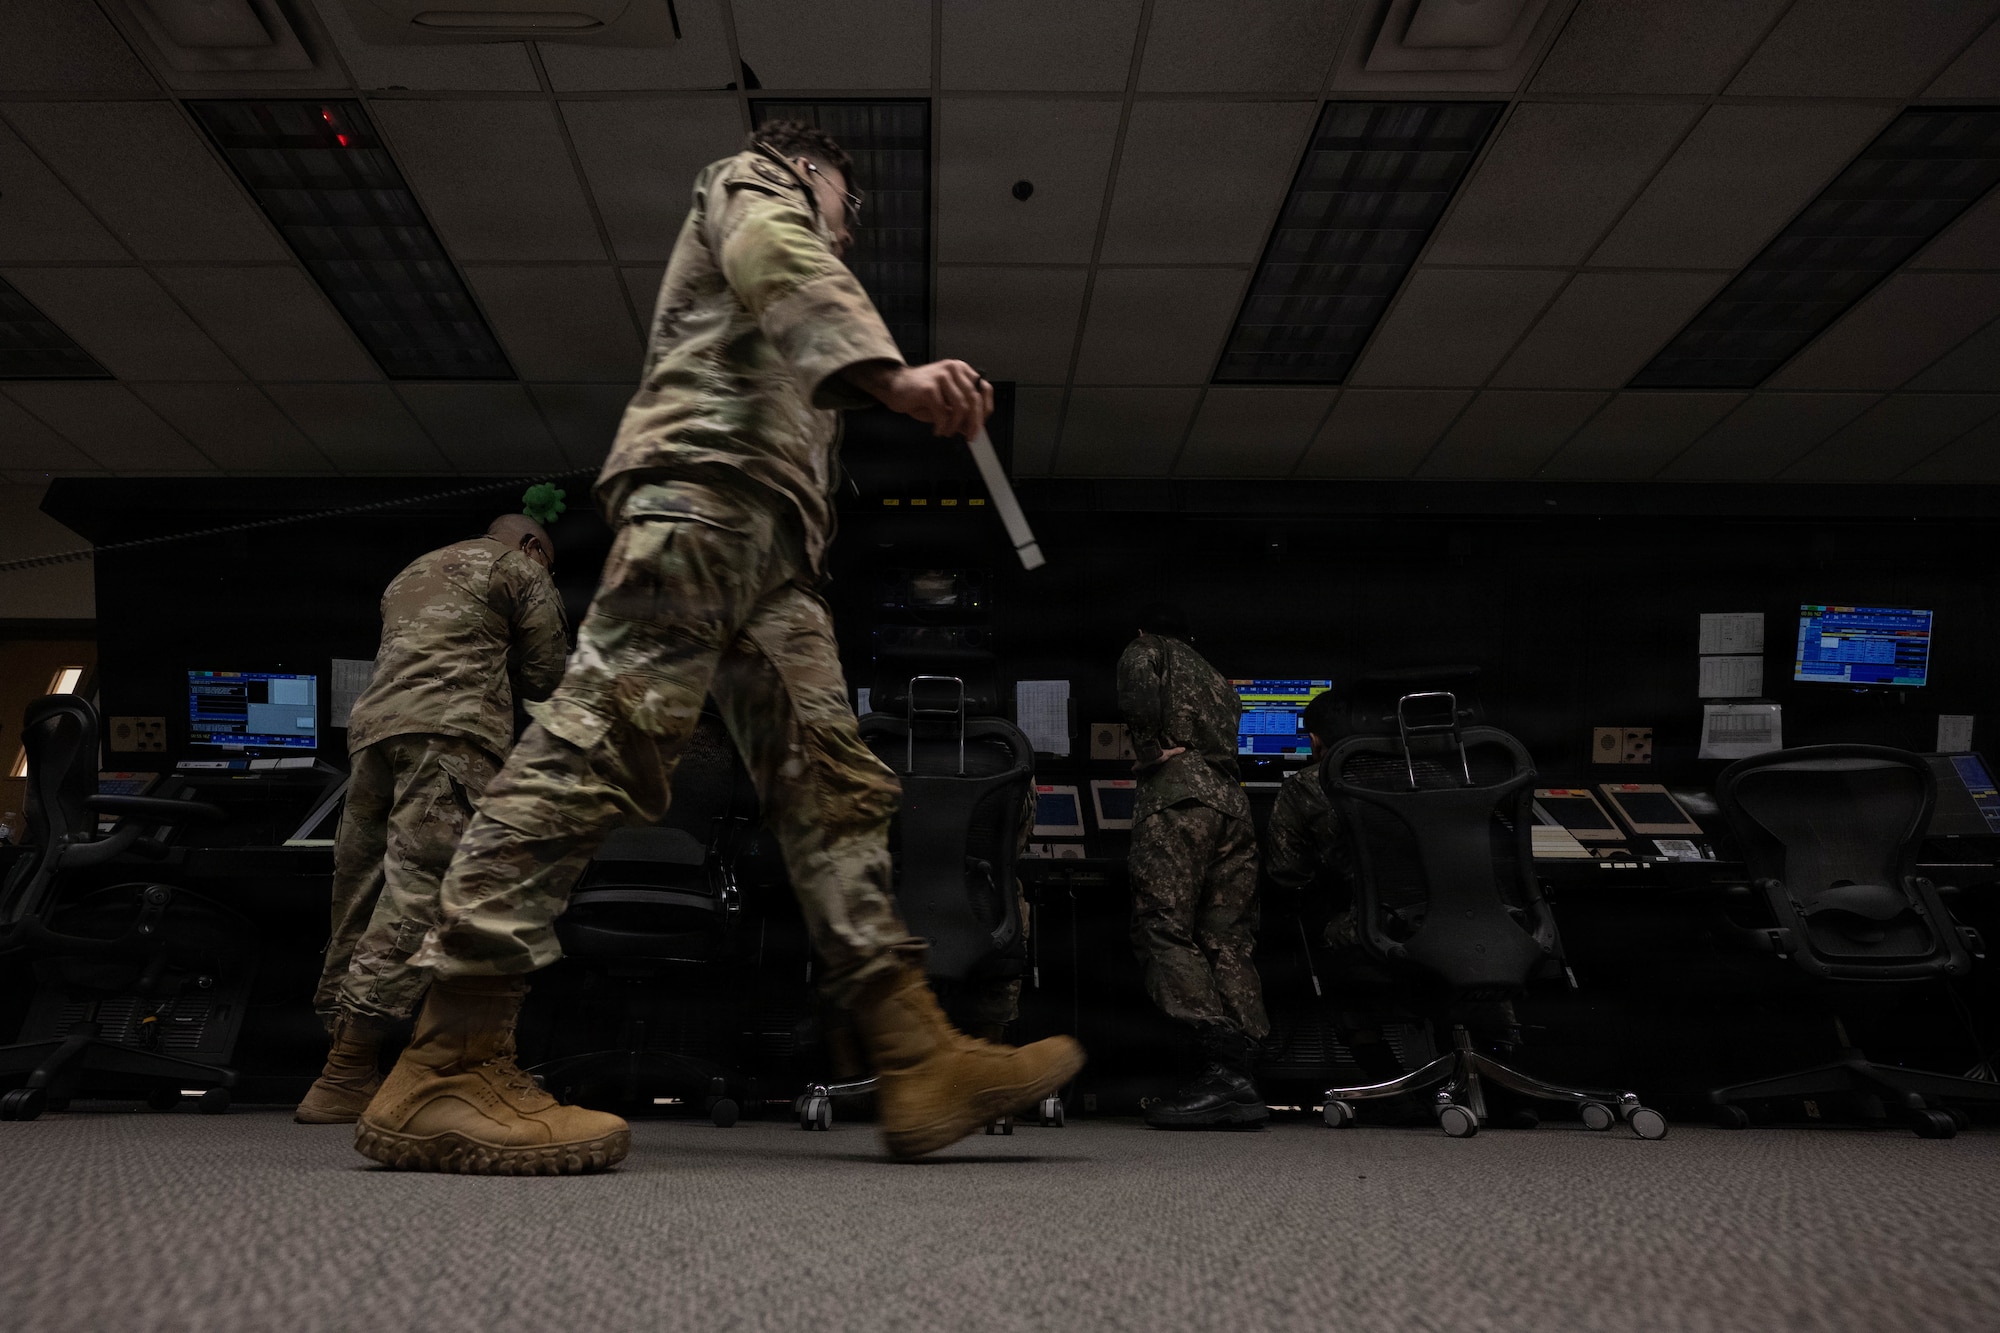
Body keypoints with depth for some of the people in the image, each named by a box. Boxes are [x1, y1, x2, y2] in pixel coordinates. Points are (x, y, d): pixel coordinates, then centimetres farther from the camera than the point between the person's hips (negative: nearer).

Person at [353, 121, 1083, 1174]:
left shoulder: (780, 242, 42)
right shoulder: (755, 180, 16)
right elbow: (772, 259, -10)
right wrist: (888, 370, -25)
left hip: (764, 540, 10)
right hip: (709, 481, -10)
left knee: (830, 782, -4)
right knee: (604, 739, -21)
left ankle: (918, 1058, -10)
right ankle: (444, 1069, -26)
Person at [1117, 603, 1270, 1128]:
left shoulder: (1147, 649, 15)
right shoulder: (1215, 678, 36)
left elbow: (1139, 688, -8)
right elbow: (1233, 720, 23)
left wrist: (1153, 747, 1)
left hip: (1179, 793, -7)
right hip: (1234, 803, 7)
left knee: (1163, 927, -13)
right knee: (1226, 941, 3)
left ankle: (1221, 1062, -26)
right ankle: (1242, 1074, -6)